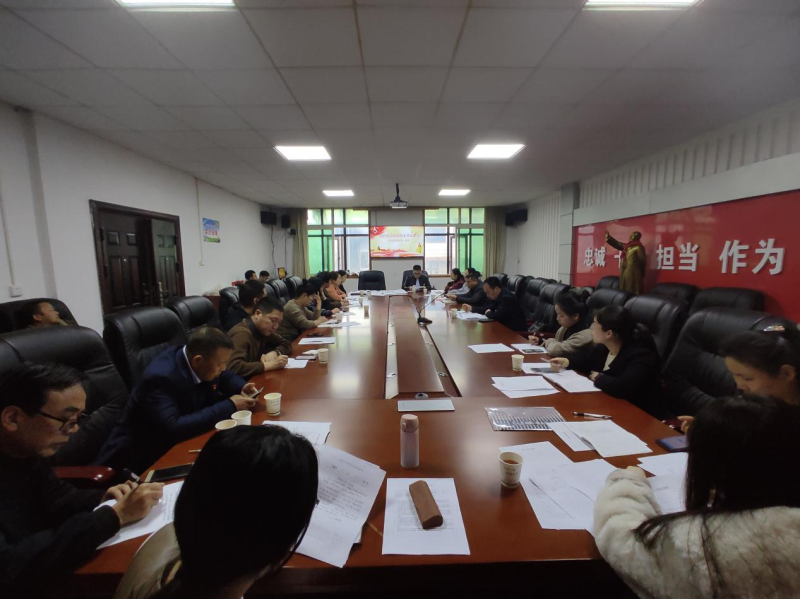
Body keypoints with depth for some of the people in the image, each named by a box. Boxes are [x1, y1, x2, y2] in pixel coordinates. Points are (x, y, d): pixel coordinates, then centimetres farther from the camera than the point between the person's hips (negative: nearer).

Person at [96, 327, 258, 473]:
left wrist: (242, 388, -9)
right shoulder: (159, 377, -29)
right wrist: (230, 406, -31)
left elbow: (225, 377, 13)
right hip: (144, 457, -6)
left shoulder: (206, 366, -9)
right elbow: (173, 429, -37)